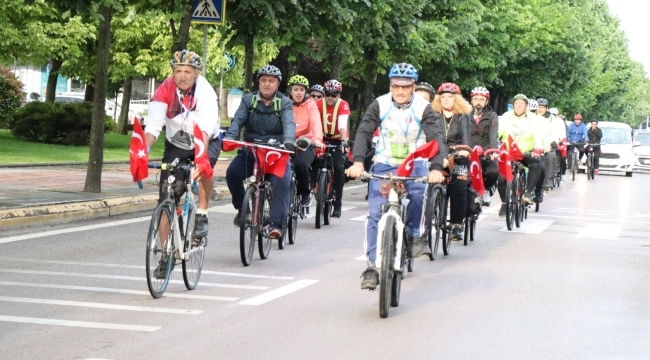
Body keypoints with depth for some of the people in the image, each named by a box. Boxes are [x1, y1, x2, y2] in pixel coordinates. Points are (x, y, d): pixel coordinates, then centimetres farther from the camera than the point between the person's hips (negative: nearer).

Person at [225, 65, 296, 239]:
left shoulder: (285, 103, 1)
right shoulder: (248, 100, 4)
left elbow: (289, 124, -17)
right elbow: (237, 120, -10)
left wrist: (289, 141, -39)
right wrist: (229, 137, -31)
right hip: (250, 151, 2)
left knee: (282, 183, -25)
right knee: (232, 173, -22)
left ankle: (275, 224, -28)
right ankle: (242, 208, 0)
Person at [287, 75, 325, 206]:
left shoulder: (310, 105, 3)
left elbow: (316, 122, -14)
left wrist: (317, 139, -35)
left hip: (305, 145, -2)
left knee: (300, 164, -29)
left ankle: (305, 193, -4)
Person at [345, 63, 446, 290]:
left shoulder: (423, 108, -10)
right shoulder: (380, 105, -7)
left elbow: (436, 138, -19)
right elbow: (363, 132, -15)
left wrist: (436, 168, -36)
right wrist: (358, 161, -32)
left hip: (414, 163, -1)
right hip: (384, 164, 1)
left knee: (418, 191, -33)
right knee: (375, 214, -14)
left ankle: (415, 233, -6)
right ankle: (372, 265, -11)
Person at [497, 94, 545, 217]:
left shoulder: (532, 118, -4)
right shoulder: (506, 117, -2)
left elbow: (537, 134, -18)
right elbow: (498, 132, -13)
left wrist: (538, 148, -37)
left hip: (527, 153, -1)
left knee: (536, 165, -30)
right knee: (501, 177, -12)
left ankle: (528, 192, -18)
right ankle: (504, 203, 8)